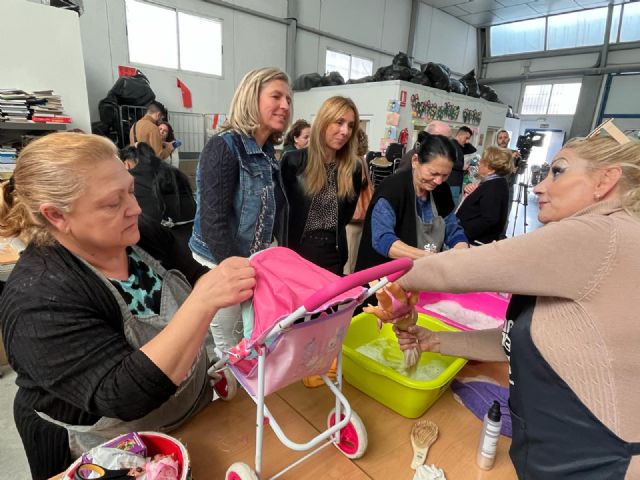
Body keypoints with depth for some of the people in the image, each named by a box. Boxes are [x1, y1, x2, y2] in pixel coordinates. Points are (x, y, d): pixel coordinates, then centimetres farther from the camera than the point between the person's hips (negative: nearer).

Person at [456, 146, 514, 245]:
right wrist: (470, 194, 3)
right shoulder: (496, 183, 13)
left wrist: (461, 233, -27)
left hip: (477, 242, -10)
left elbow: (488, 220, -28)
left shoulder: (494, 187, -19)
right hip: (477, 239, 10)